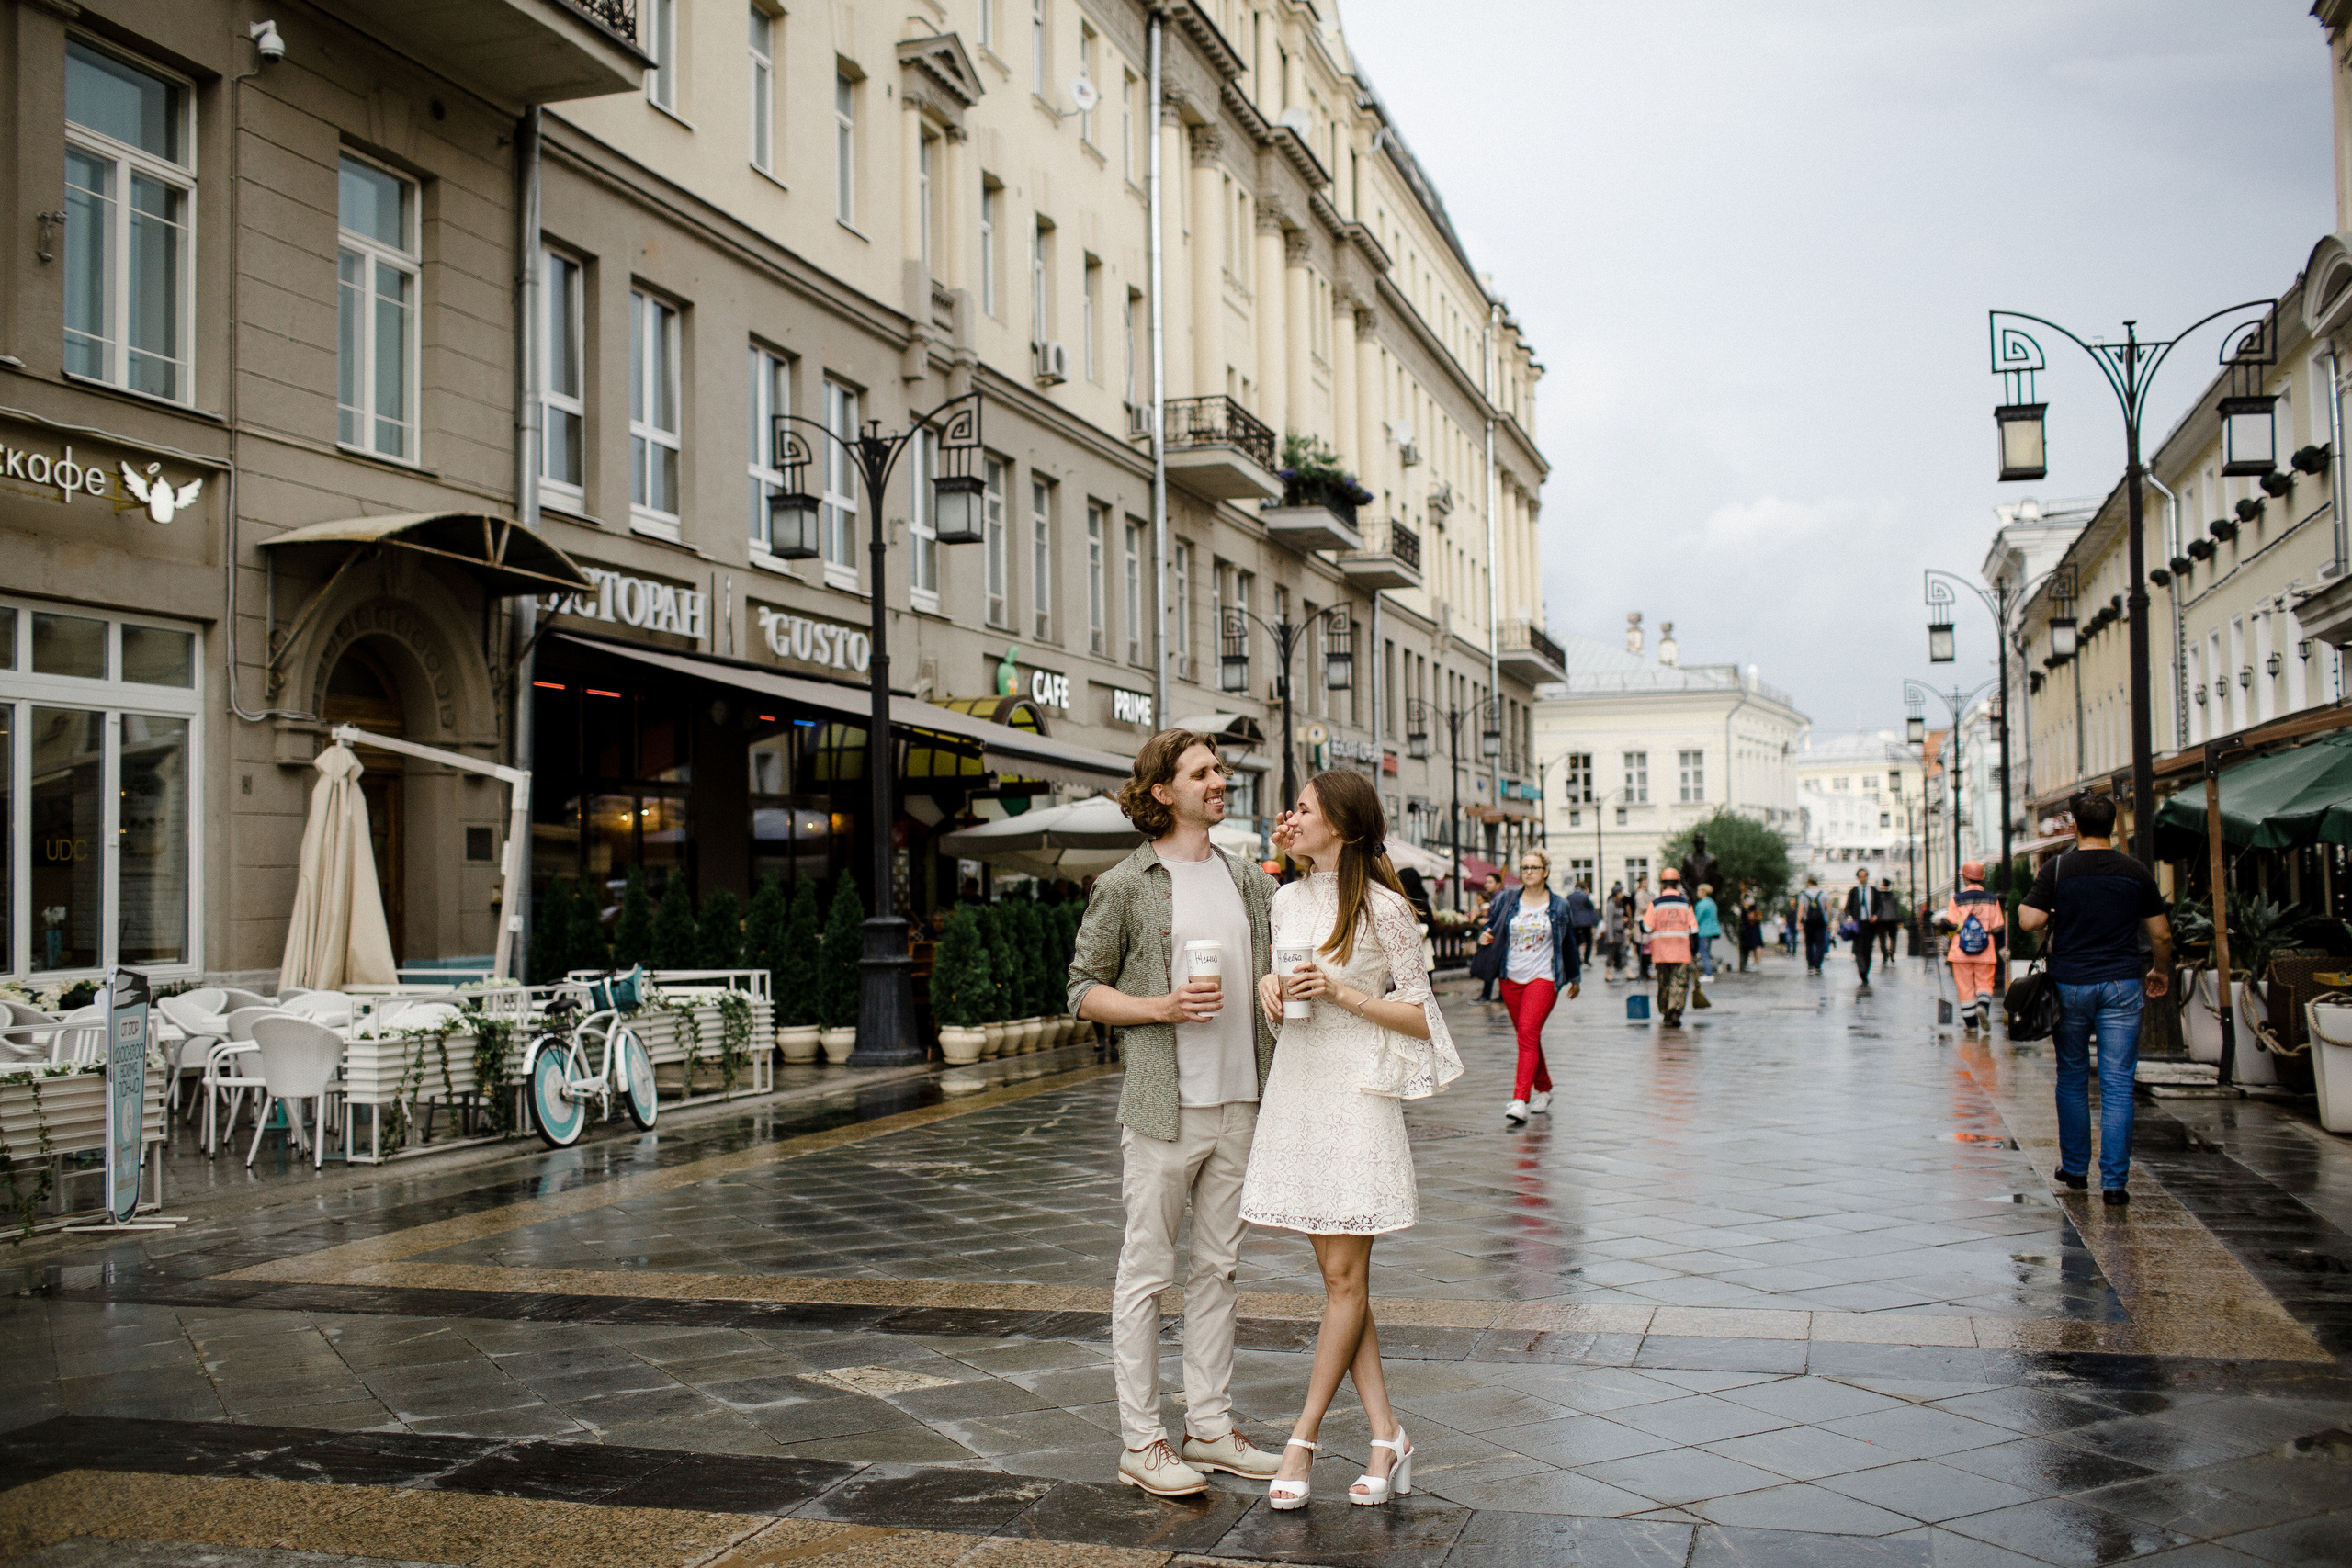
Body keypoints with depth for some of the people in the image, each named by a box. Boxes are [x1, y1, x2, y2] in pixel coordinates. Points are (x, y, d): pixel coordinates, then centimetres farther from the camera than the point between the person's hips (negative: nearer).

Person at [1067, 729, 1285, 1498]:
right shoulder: (1127, 885, -4)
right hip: (1164, 1107, -5)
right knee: (1147, 1273, 1)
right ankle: (1140, 1440, 10)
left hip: (1239, 1103, 5)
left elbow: (1277, 970, 17)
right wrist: (1162, 1007, -15)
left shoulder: (1250, 880, 11)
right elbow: (1084, 989, -2)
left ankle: (1210, 1426, 23)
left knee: (1217, 1268, 13)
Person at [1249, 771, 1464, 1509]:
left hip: (1356, 1092, -6)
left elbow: (1422, 1018, -7)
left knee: (1346, 1278, -2)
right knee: (1339, 1277, 6)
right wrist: (1270, 986, -1)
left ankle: (1302, 1440, 6)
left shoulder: (1382, 907, -8)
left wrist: (1341, 991, -16)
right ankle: (1386, 1436, 13)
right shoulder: (1287, 900, 10)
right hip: (1297, 1087, 6)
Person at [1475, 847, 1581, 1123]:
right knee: (1528, 1036, 11)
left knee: (1528, 1032, -18)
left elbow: (1569, 944, 14)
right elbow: (1491, 930, 13)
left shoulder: (1560, 907, 4)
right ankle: (1543, 1090, 30)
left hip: (1543, 978, -4)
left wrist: (1574, 978, 22)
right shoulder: (1506, 901, 7)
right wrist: (1484, 938, -12)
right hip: (1511, 977, 4)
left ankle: (1520, 1100, -24)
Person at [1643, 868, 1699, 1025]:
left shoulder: (1655, 904, -3)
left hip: (1660, 951, 0)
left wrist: (1641, 918, 17)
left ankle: (1665, 1013, 17)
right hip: (1681, 952, 0)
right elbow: (1693, 928, 2)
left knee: (1664, 983, 12)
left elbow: (1647, 927, -4)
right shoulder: (1685, 904, 1)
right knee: (1680, 982, 0)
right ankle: (1675, 1010, -18)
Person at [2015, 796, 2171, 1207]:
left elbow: (2029, 921, -11)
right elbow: (2161, 934, 7)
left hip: (2070, 984, 0)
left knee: (2072, 1078, 15)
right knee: (2118, 1085, 0)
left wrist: (2054, 915, 12)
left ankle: (2075, 1168, 23)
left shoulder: (2057, 869, -5)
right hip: (2122, 985, 0)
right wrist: (2161, 972, 24)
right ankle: (2114, 1181, -4)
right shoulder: (2135, 872, 2)